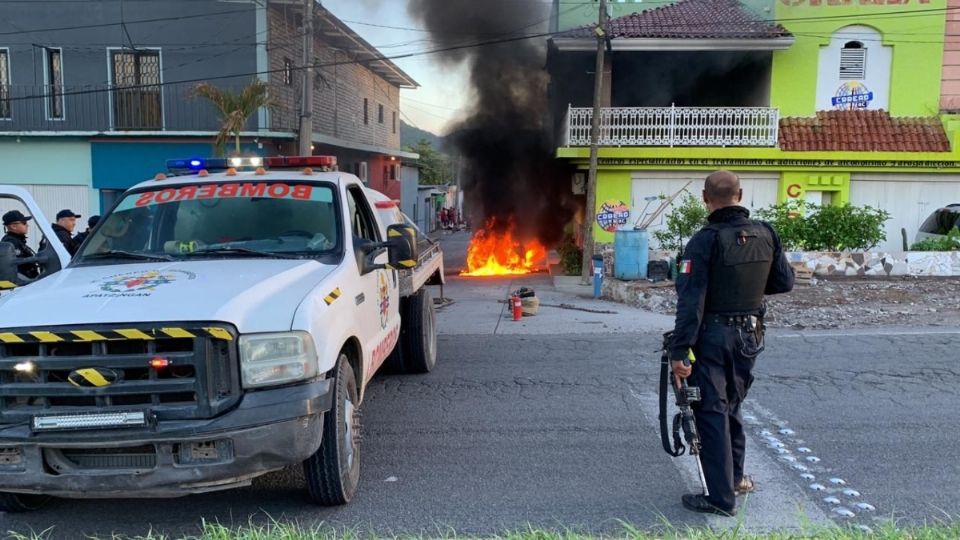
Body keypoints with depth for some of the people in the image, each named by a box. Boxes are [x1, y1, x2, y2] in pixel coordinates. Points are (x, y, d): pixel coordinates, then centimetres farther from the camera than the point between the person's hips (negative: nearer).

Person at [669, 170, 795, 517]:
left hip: (713, 335, -6)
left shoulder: (706, 240, -16)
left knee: (712, 412, 2)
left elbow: (691, 301, -20)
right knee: (732, 405, 22)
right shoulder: (766, 234, -1)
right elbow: (785, 282, 7)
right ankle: (735, 478, 35)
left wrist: (679, 352, -18)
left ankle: (721, 498, 7)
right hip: (750, 334, 6)